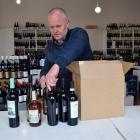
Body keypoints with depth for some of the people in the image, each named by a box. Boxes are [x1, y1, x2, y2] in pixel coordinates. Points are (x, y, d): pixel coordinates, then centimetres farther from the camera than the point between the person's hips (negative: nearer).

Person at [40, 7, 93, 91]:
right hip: (64, 89, 5)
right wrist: (43, 76, -7)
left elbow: (75, 47, -30)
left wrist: (56, 65, -47)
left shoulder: (78, 33, -8)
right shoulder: (49, 48, 10)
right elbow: (46, 68, 17)